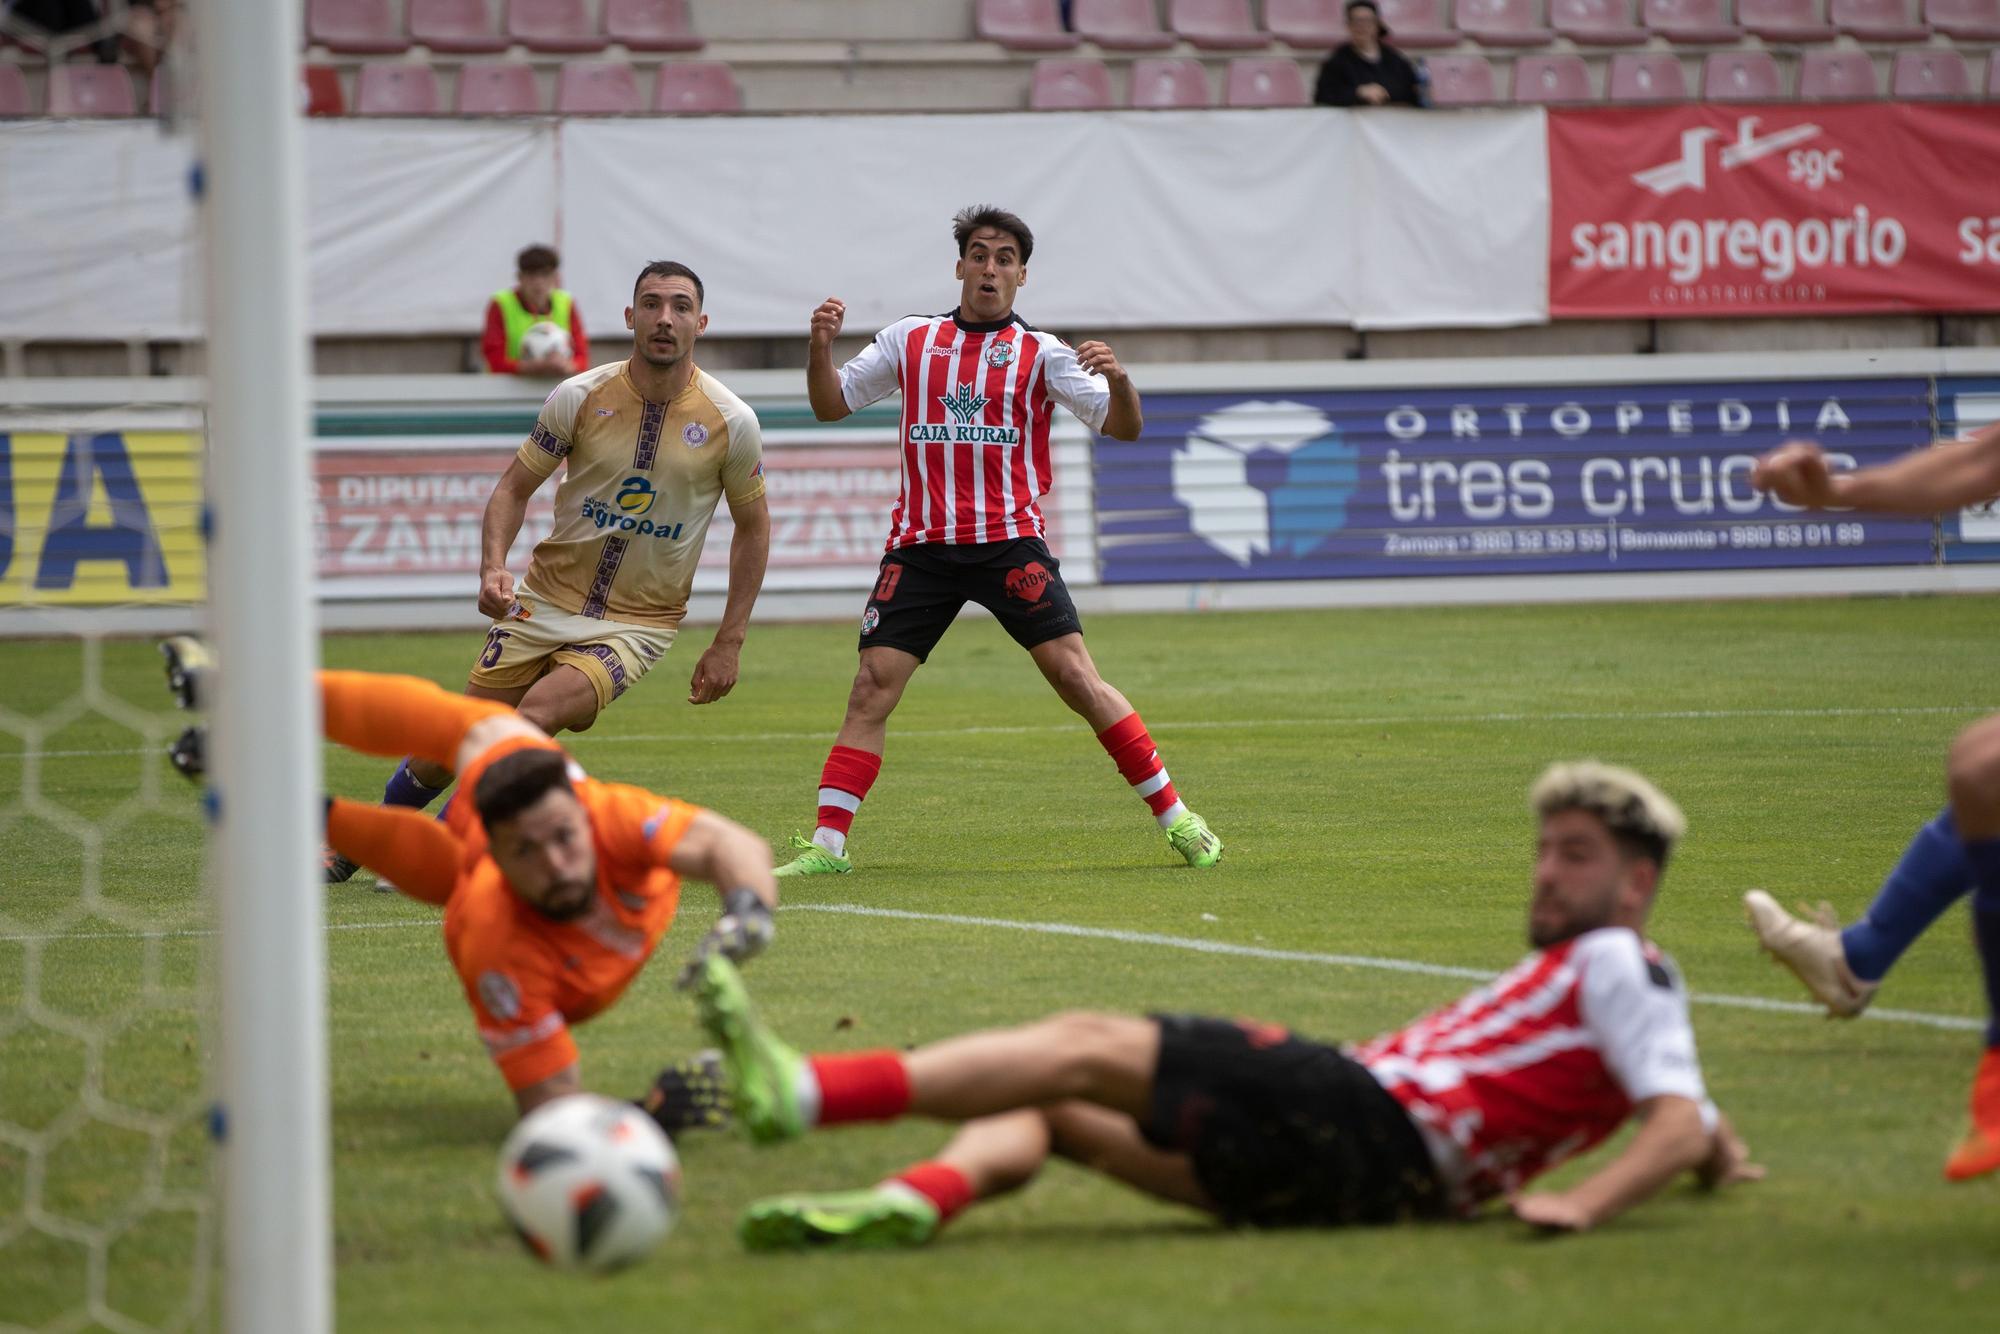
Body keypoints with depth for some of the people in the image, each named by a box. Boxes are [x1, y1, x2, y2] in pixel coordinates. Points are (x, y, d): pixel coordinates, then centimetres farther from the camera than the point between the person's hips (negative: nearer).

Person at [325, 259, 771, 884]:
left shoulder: (730, 421, -8)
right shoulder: (580, 397, -7)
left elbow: (752, 527, 5)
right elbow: (515, 486, 4)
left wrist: (728, 645, 1)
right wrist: (493, 567, -15)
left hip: (639, 622, -1)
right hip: (546, 600, 2)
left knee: (536, 715, -28)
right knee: (446, 753, 2)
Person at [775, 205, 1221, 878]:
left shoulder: (1040, 353, 5)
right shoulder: (909, 340, 12)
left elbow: (1123, 427, -1)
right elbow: (831, 405, 15)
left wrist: (1118, 380, -22)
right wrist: (821, 347, -4)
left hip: (1009, 541, -2)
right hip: (921, 545, 2)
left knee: (1076, 676, -10)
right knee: (871, 688, -7)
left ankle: (1176, 819, -2)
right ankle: (825, 844, -4)